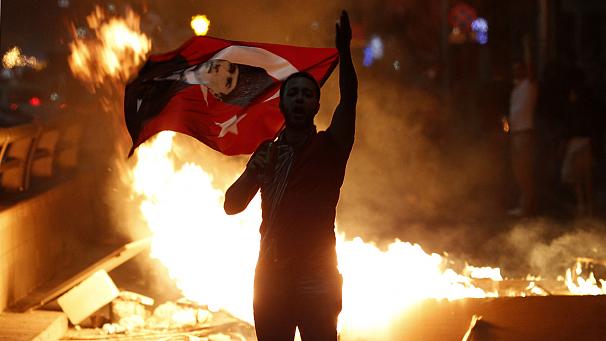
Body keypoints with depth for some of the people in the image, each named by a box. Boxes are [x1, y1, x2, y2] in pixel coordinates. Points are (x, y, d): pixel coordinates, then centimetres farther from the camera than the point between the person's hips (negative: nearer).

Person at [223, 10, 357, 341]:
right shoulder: (267, 153, 13)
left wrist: (343, 51, -25)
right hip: (270, 278, 3)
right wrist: (252, 173, -11)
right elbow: (232, 206, 9)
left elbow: (349, 100, -12)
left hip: (316, 279, -3)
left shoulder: (328, 146, 4)